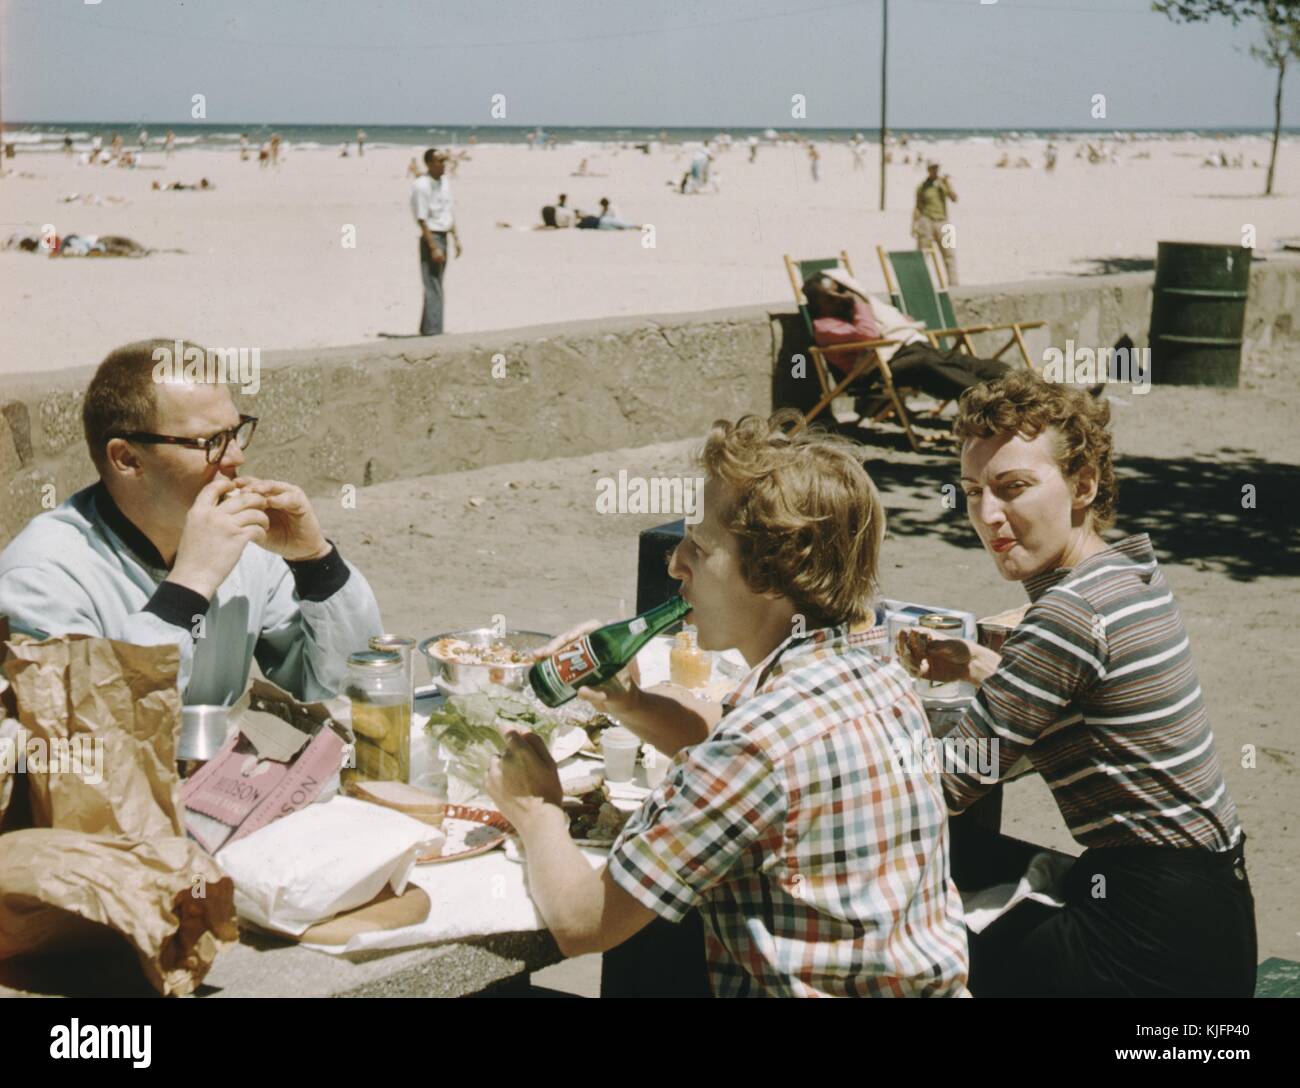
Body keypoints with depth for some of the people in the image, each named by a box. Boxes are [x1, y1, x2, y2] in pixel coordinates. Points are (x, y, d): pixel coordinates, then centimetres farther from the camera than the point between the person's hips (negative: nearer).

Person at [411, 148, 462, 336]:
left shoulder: (445, 183, 9)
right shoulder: (421, 186, -16)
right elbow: (422, 220, -18)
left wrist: (456, 238, 14)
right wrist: (433, 248, -20)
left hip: (443, 237, 8)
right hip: (431, 238, -8)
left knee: (436, 286, 14)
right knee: (433, 287, -8)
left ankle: (427, 328, 24)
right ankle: (433, 331, -5)